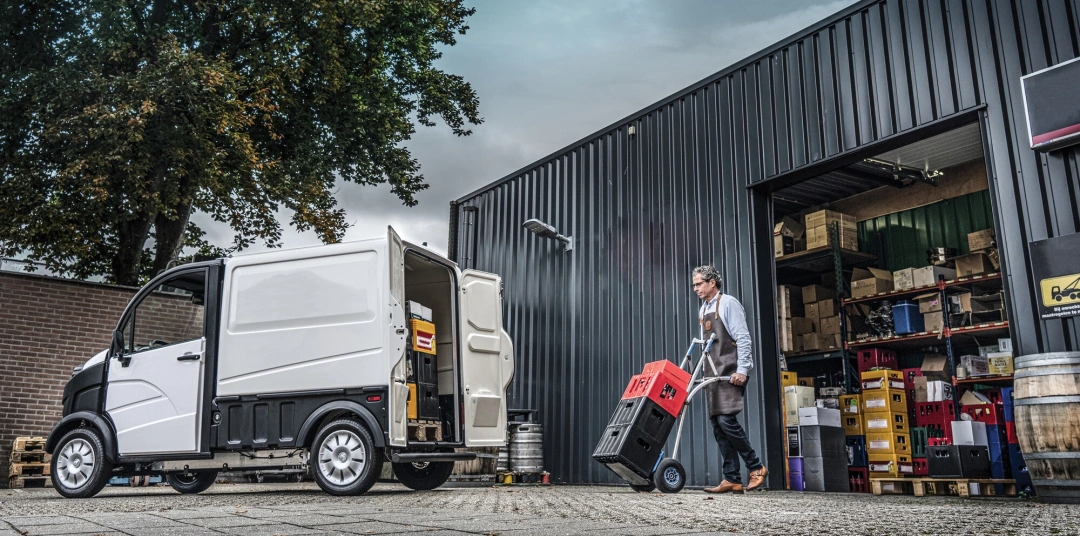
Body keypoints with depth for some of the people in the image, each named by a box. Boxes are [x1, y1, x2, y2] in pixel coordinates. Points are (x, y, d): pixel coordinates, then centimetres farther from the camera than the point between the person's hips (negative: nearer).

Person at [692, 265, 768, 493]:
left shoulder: (728, 304, -4)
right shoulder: (703, 310, 19)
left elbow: (743, 338, -11)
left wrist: (741, 370, -17)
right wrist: (705, 372, 16)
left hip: (730, 373, -8)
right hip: (713, 375, 8)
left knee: (727, 420, -16)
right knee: (718, 426, 2)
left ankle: (756, 468, 1)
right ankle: (732, 479, 5)